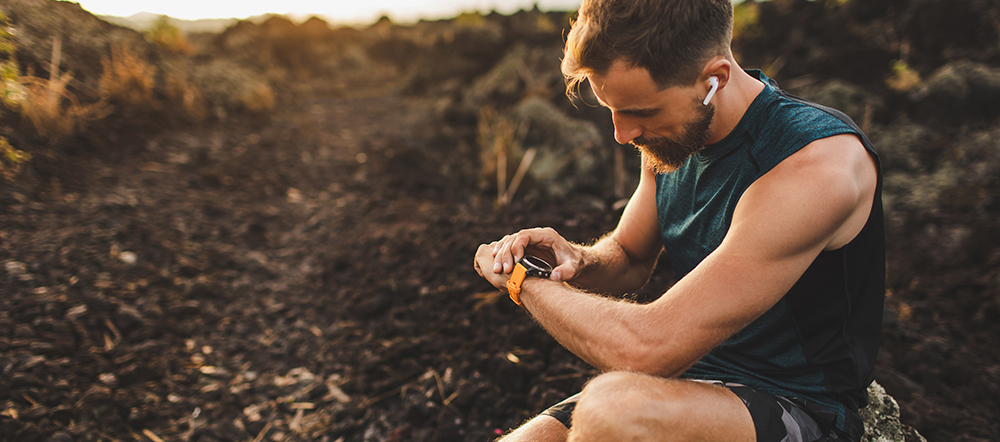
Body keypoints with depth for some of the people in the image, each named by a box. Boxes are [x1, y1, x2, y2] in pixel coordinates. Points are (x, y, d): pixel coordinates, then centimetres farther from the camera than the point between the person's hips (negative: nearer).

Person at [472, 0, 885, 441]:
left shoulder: (821, 163, -26)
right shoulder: (673, 136, 1)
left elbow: (645, 347, -30)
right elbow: (629, 258, 16)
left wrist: (522, 280, -15)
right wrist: (577, 259, -8)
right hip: (693, 375, 6)